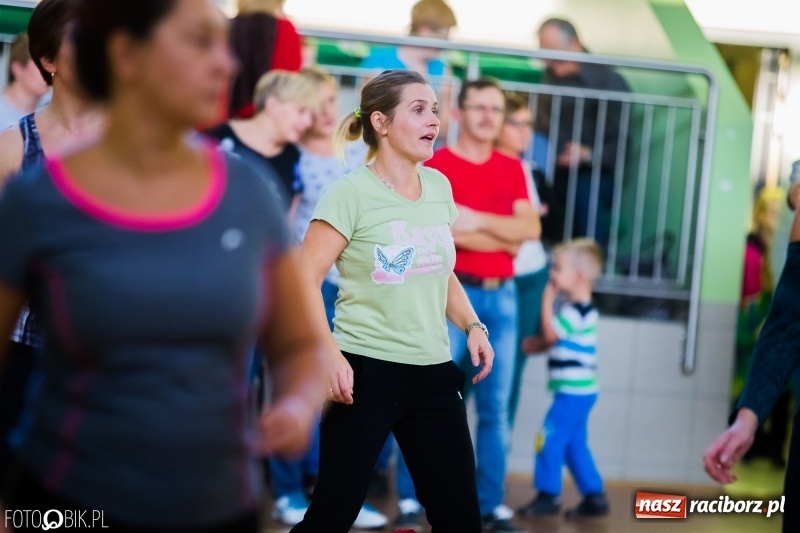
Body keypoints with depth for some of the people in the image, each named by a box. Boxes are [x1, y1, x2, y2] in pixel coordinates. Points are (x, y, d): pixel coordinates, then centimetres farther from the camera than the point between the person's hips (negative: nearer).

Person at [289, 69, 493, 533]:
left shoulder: (439, 187, 9)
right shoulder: (351, 193, -10)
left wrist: (472, 326, 5)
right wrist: (330, 355, -22)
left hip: (433, 372, 6)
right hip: (366, 371, -6)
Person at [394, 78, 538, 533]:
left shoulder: (513, 168, 13)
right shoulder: (435, 165, -2)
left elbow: (531, 228, 1)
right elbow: (440, 231, -14)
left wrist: (478, 219, -12)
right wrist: (506, 234, -6)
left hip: (502, 295, 4)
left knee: (496, 407, 5)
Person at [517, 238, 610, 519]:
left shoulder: (576, 311, -18)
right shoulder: (579, 308, 14)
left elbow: (551, 334, -17)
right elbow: (559, 340, 22)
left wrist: (548, 299, -12)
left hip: (573, 391, -10)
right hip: (577, 391, 10)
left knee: (549, 439, -6)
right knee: (575, 445, 14)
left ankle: (548, 495, -1)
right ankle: (594, 496, 16)